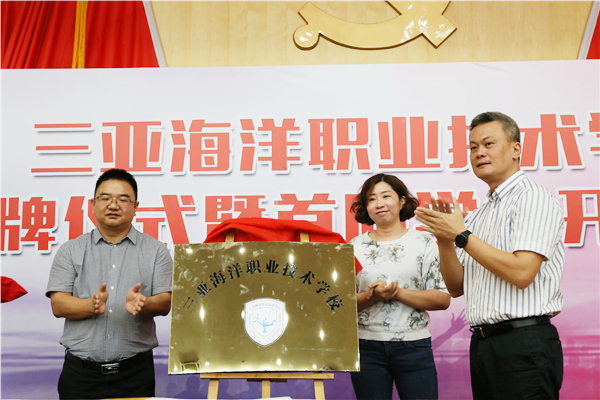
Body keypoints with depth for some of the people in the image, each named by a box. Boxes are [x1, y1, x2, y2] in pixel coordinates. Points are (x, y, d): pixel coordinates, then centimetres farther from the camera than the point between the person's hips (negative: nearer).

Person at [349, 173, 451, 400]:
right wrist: (372, 297, -15)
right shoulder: (355, 247, 7)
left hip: (413, 345, -1)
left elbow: (443, 299, -3)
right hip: (367, 347, 1)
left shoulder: (424, 243, 3)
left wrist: (397, 293, -15)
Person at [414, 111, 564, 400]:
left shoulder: (534, 199, -6)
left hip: (524, 343, -7)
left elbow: (521, 273, -19)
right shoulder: (478, 216, 17)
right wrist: (445, 239, -1)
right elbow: (456, 287, 15)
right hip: (482, 343, 8)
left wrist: (461, 235, -13)